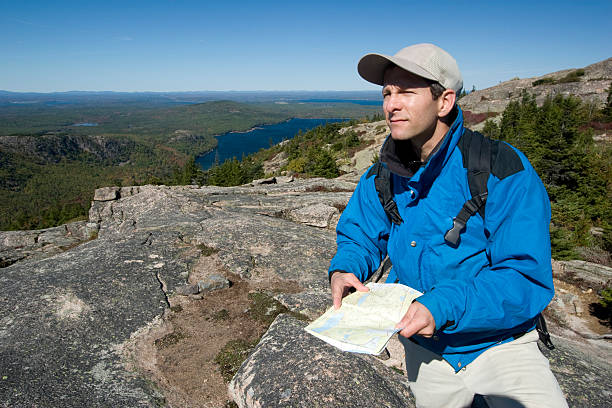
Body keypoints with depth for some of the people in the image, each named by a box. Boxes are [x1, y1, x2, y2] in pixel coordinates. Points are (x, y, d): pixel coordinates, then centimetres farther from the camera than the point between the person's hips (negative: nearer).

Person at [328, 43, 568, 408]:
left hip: (500, 342, -3)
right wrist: (345, 268, -17)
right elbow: (359, 236, 6)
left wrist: (444, 306, -36)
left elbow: (528, 279, -24)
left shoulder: (504, 172, -20)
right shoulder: (383, 178, -5)